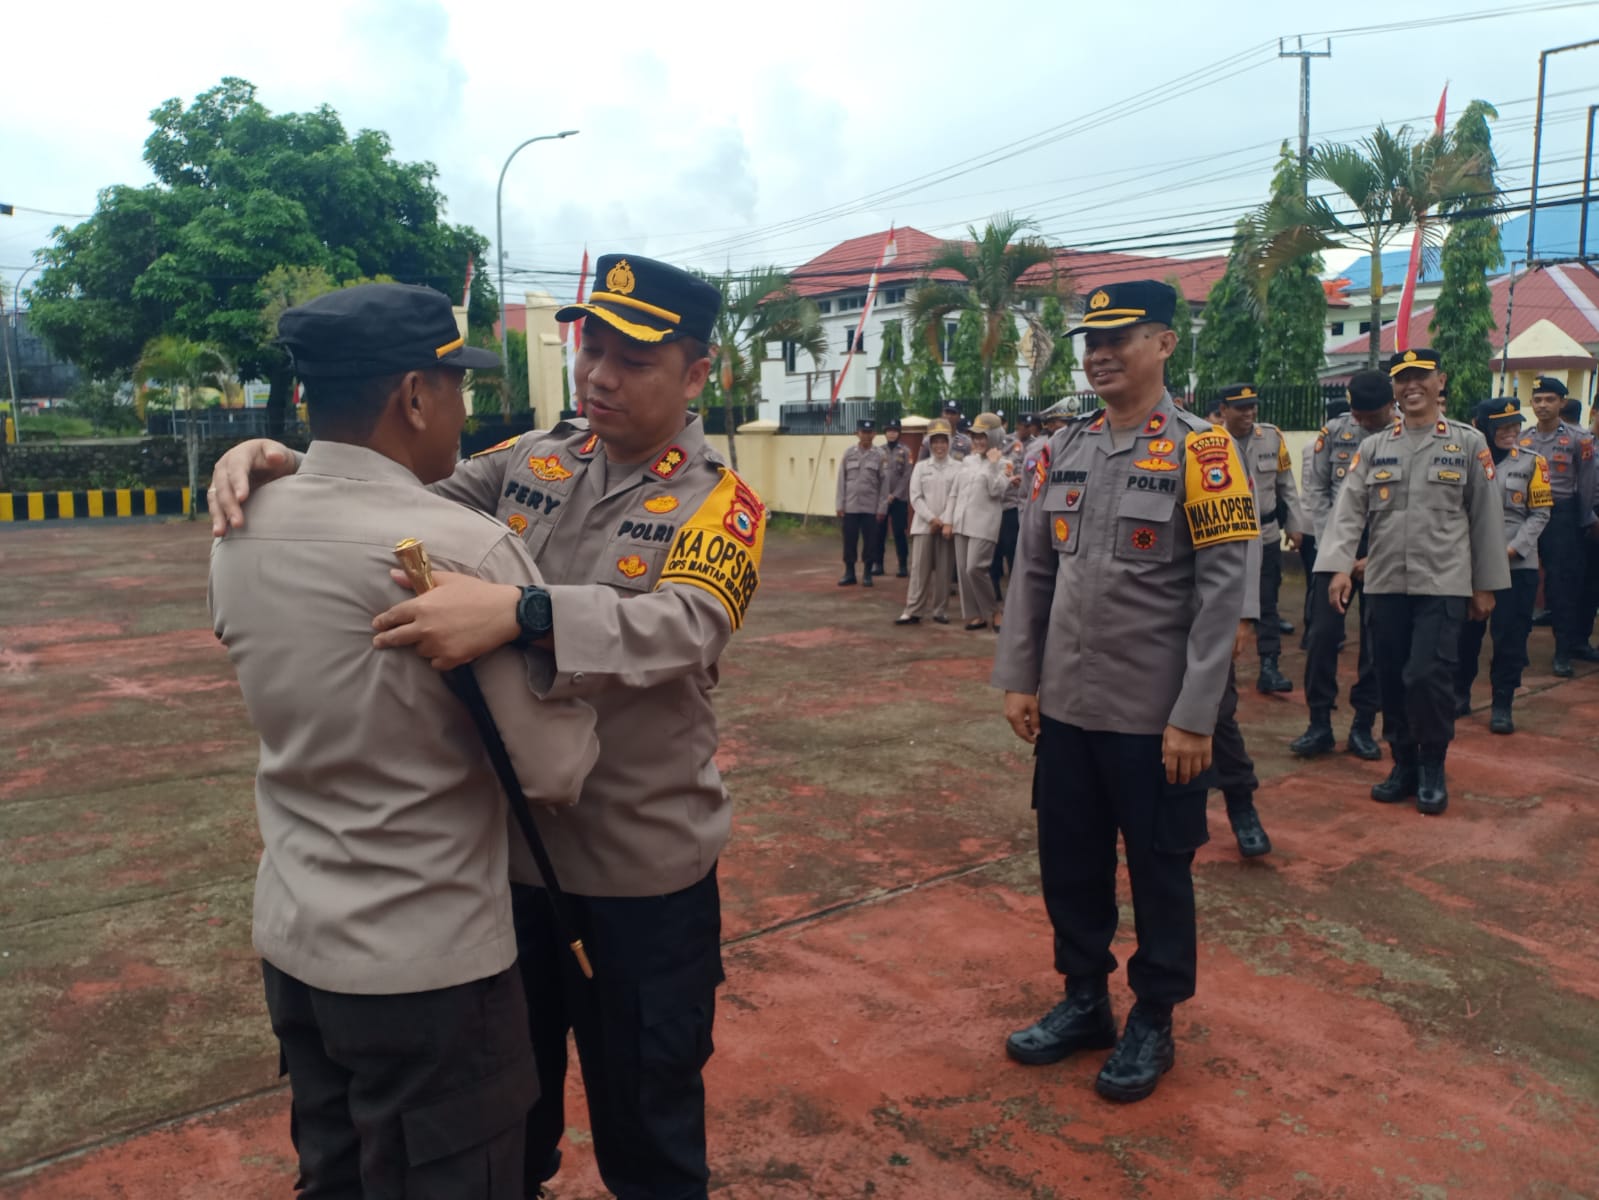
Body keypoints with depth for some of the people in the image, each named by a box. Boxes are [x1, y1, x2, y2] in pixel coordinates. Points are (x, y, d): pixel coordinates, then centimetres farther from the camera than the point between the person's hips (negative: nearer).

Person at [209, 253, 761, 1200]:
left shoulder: (721, 505, -12)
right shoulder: (526, 461, 3)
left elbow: (686, 628, -30)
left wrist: (519, 613, -45)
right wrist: (280, 465, -15)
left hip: (640, 872, -4)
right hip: (502, 845, 5)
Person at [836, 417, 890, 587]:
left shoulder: (880, 455, 0)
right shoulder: (848, 453, 3)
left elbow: (885, 483, -1)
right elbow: (841, 480, 4)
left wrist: (882, 508, -5)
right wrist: (839, 505, 0)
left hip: (871, 508, -1)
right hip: (851, 507, 1)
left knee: (870, 542, 4)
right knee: (849, 541, 5)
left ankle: (867, 574, 14)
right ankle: (849, 573, 15)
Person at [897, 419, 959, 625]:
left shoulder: (958, 468, 3)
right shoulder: (921, 467, 8)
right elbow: (916, 497, 1)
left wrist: (944, 521, -9)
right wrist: (932, 518, -11)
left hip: (947, 525, -1)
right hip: (924, 524, 1)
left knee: (943, 570, 4)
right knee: (919, 568, -2)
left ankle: (940, 611, 12)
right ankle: (913, 611, 0)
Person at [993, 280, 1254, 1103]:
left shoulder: (1200, 450, -10)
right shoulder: (1064, 449, 6)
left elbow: (1223, 592, -13)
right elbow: (1032, 572, 9)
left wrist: (1194, 718, -16)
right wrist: (1018, 679, 4)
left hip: (1156, 720, -5)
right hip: (1067, 709, 5)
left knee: (1158, 873, 11)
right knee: (1069, 862, 15)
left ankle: (1153, 1025, 31)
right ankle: (1084, 1002, 36)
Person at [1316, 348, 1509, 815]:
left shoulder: (1470, 443, 3)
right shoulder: (1373, 447, 7)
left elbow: (1486, 517, 4)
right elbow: (1349, 509, -2)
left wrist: (1486, 584, 3)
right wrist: (1339, 565, -16)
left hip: (1444, 583, -2)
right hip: (1385, 584, 3)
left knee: (1429, 676, -11)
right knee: (1390, 679, 7)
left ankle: (1433, 769, 10)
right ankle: (1404, 765, 24)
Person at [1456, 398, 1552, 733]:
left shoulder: (1532, 462, 1)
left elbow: (1540, 514, 0)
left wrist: (1512, 549, -11)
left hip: (1517, 565, 0)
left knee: (1510, 636, 1)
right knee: (1466, 632, 9)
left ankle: (1502, 705, 11)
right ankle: (1460, 695, 24)